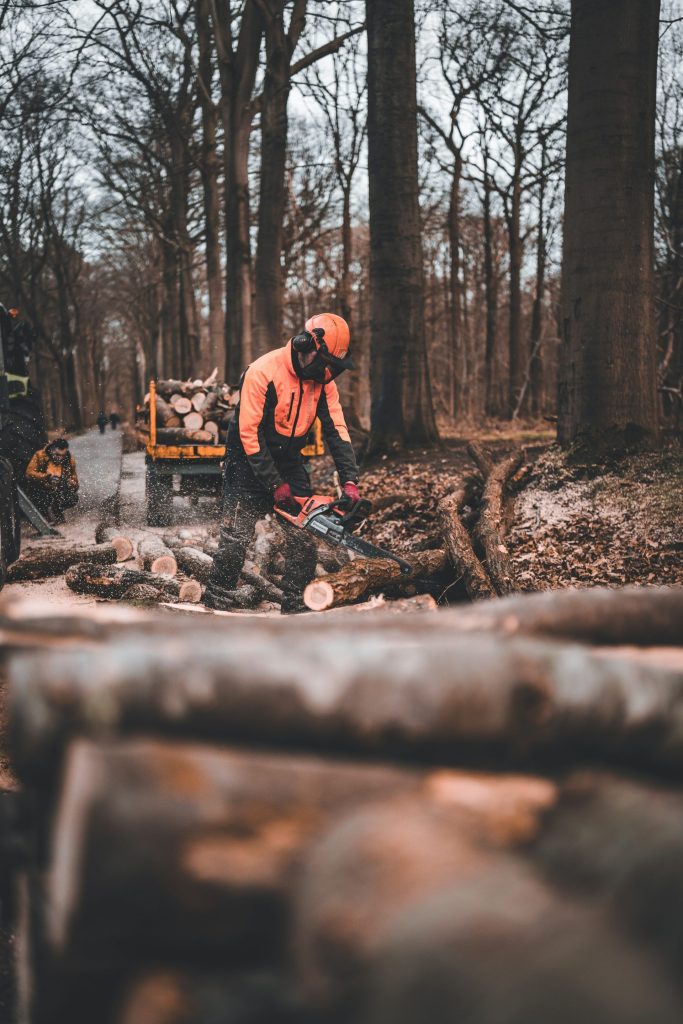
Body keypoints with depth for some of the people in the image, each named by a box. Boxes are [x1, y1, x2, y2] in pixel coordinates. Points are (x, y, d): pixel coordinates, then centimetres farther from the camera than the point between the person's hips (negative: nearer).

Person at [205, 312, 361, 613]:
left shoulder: (323, 380, -4)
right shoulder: (263, 372, -23)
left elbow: (336, 429, -6)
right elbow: (249, 433, -23)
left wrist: (349, 481, -18)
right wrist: (275, 486, -23)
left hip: (289, 462, 6)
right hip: (250, 462, -6)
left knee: (303, 539, 1)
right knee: (236, 538, -7)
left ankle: (295, 606, 9)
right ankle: (215, 605, 4)